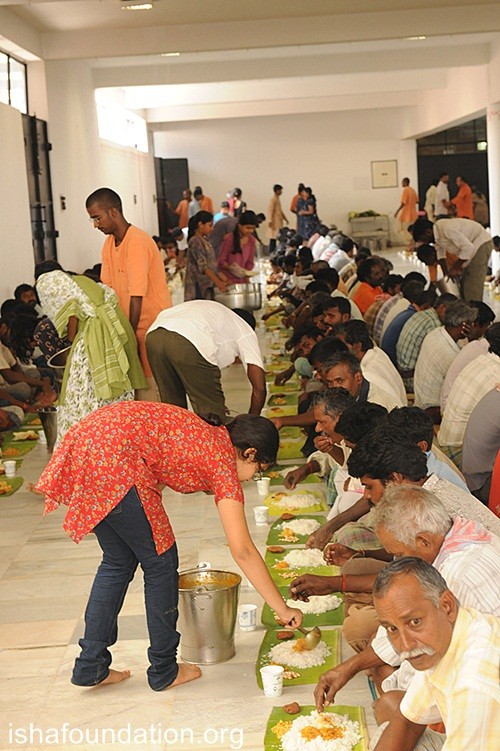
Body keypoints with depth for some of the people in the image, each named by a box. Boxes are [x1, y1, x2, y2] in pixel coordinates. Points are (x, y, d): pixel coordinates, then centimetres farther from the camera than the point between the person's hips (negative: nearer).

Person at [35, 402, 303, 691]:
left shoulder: (206, 434, 23)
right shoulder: (223, 461, 2)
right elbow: (243, 551, 1)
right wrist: (283, 609, 8)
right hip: (112, 460, -8)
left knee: (118, 561, 21)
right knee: (160, 561, 9)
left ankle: (90, 666, 27)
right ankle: (164, 672, 21)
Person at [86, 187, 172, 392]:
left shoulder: (137, 242, -19)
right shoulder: (109, 244, 9)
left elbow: (136, 297, -21)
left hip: (152, 327, -8)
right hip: (132, 327, 8)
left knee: (151, 387, -7)